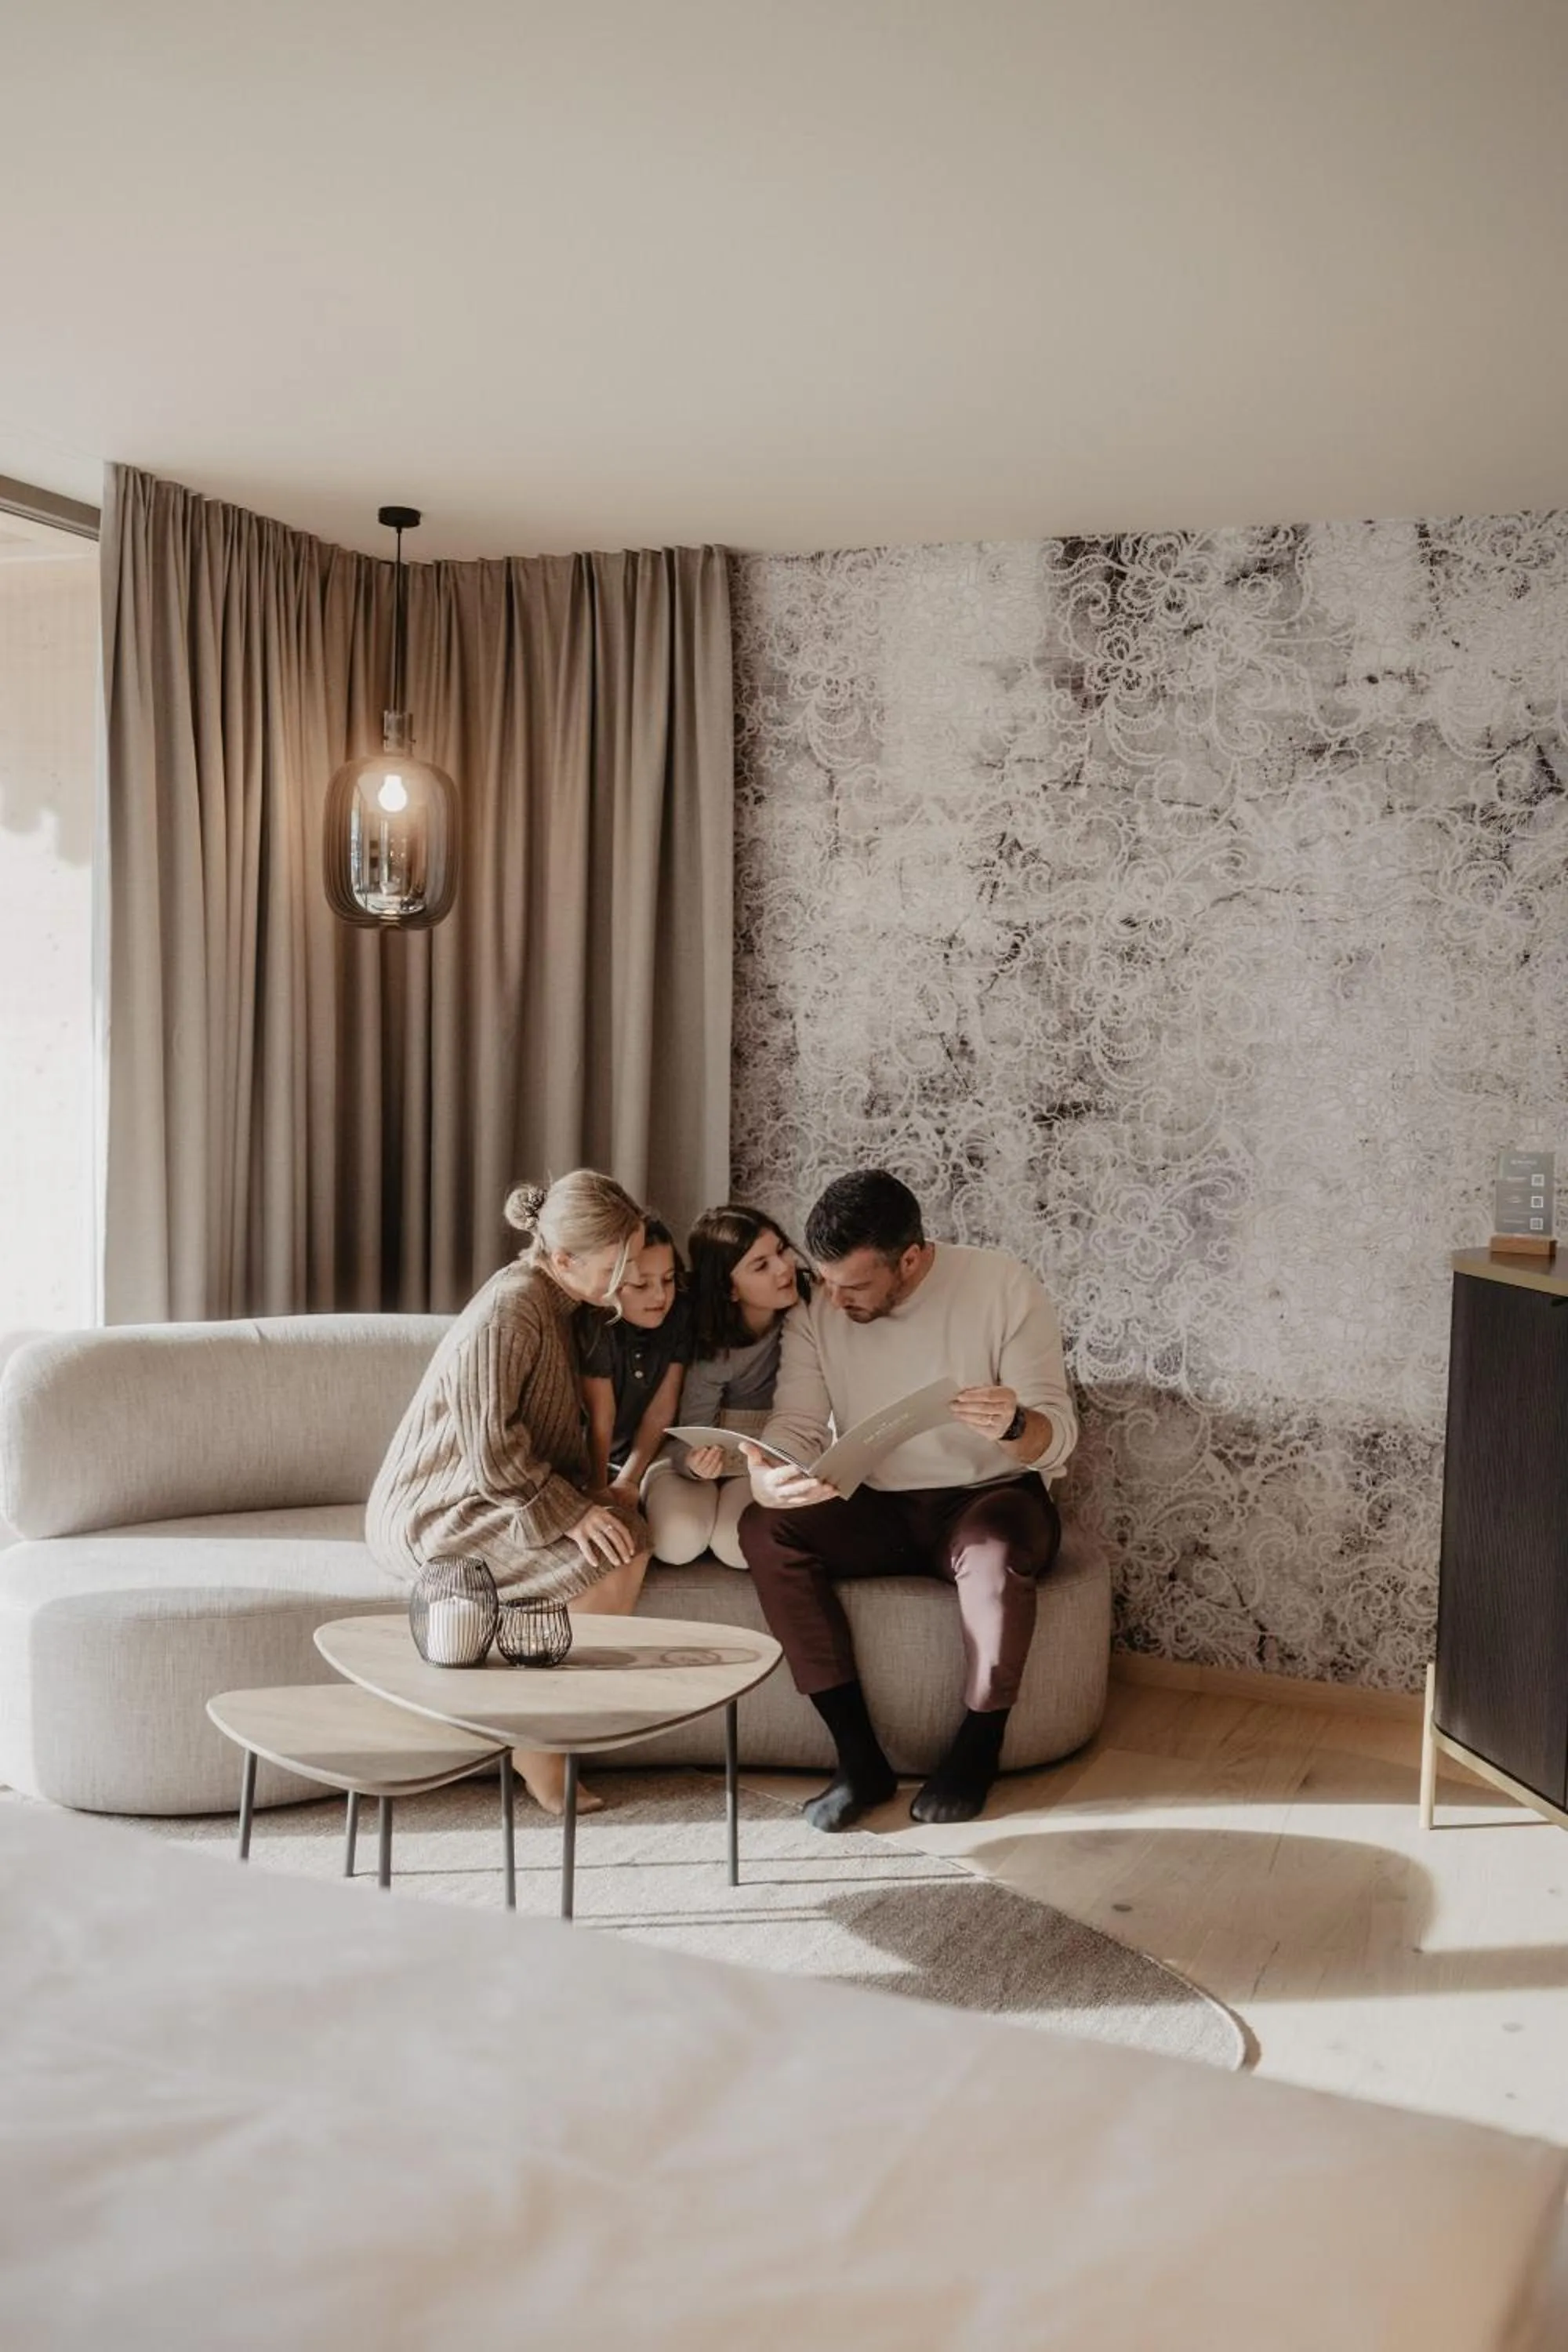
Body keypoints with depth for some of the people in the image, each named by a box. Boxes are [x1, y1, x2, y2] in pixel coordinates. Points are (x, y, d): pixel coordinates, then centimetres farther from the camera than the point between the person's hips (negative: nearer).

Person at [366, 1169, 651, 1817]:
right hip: (435, 1516, -9)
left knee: (627, 1536, -14)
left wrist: (588, 1498, 0)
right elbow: (492, 1450, -22)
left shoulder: (556, 1304, 9)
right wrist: (571, 1513, -24)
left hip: (496, 1498, 9)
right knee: (611, 1562, -22)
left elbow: (559, 1428, 15)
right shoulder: (507, 1311, -20)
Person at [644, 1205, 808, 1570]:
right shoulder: (711, 1348, -19)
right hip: (715, 1450, -1)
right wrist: (695, 1462, -39)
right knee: (677, 1542, -29)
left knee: (740, 1547, -29)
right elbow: (691, 1440, -15)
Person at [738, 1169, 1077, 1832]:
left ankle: (977, 1750, -14)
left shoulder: (1005, 1288, -14)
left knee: (994, 1546, -38)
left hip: (989, 1500, -3)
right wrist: (768, 1477, -36)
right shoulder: (815, 1310, -5)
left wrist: (1015, 1426, -42)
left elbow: (1057, 1436, -17)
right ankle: (860, 1755, -20)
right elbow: (796, 1423, -12)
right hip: (877, 1510, 4)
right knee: (764, 1529, -24)